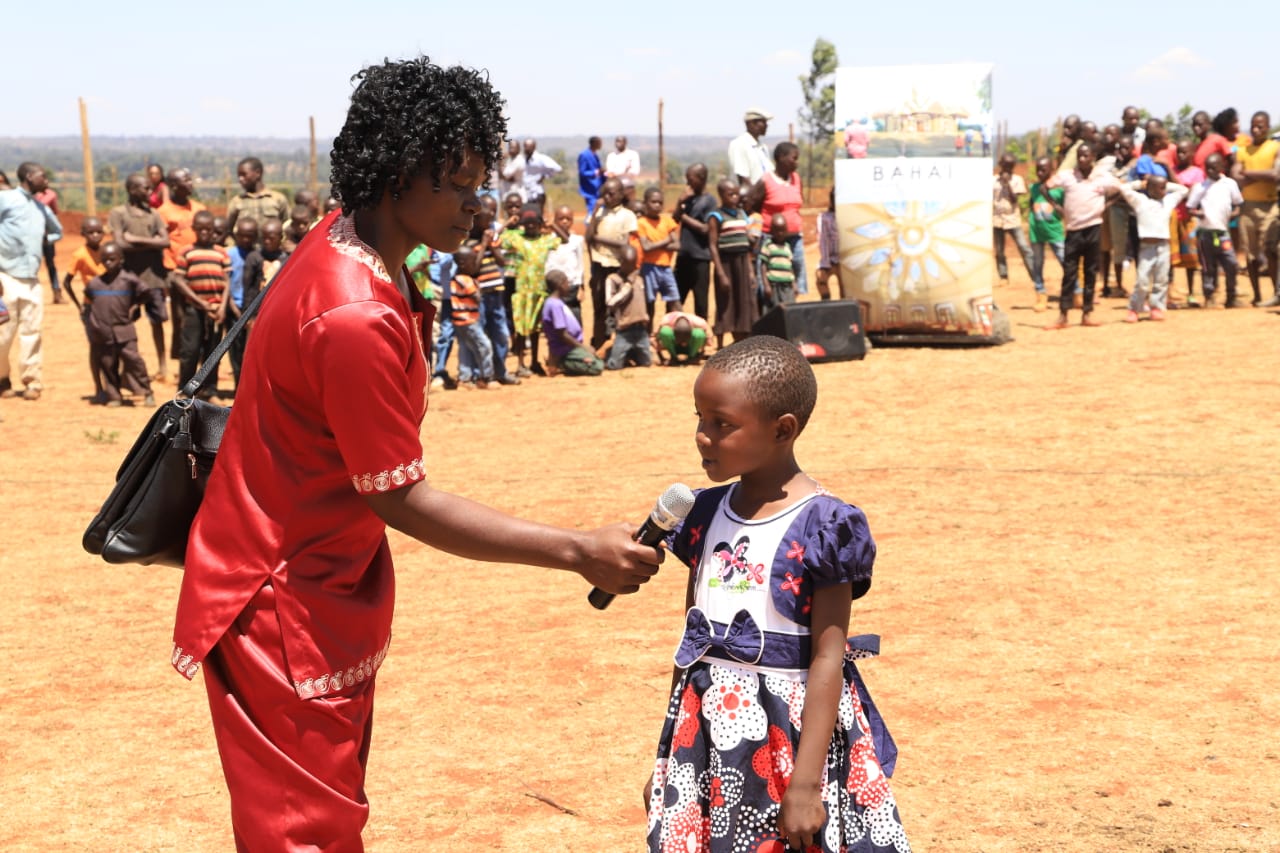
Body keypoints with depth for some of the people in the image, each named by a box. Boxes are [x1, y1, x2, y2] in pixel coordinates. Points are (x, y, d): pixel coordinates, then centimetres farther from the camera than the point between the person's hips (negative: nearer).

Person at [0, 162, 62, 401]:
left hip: (31, 279, 5)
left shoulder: (41, 208, 18)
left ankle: (32, 382, 3)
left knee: (31, 332, -1)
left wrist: (43, 240, 14)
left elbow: (57, 232, 36)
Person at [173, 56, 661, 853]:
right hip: (282, 600, -10)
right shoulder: (355, 319, -30)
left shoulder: (346, 246, 0)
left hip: (329, 574, 10)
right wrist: (579, 551, -25)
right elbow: (405, 501, -25)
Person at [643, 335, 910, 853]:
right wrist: (668, 759, 15)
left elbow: (827, 659, -14)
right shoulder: (706, 514, 5)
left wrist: (805, 784, -18)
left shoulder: (820, 527, -13)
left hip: (791, 734, -5)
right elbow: (693, 637, 12)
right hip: (708, 738, 6)